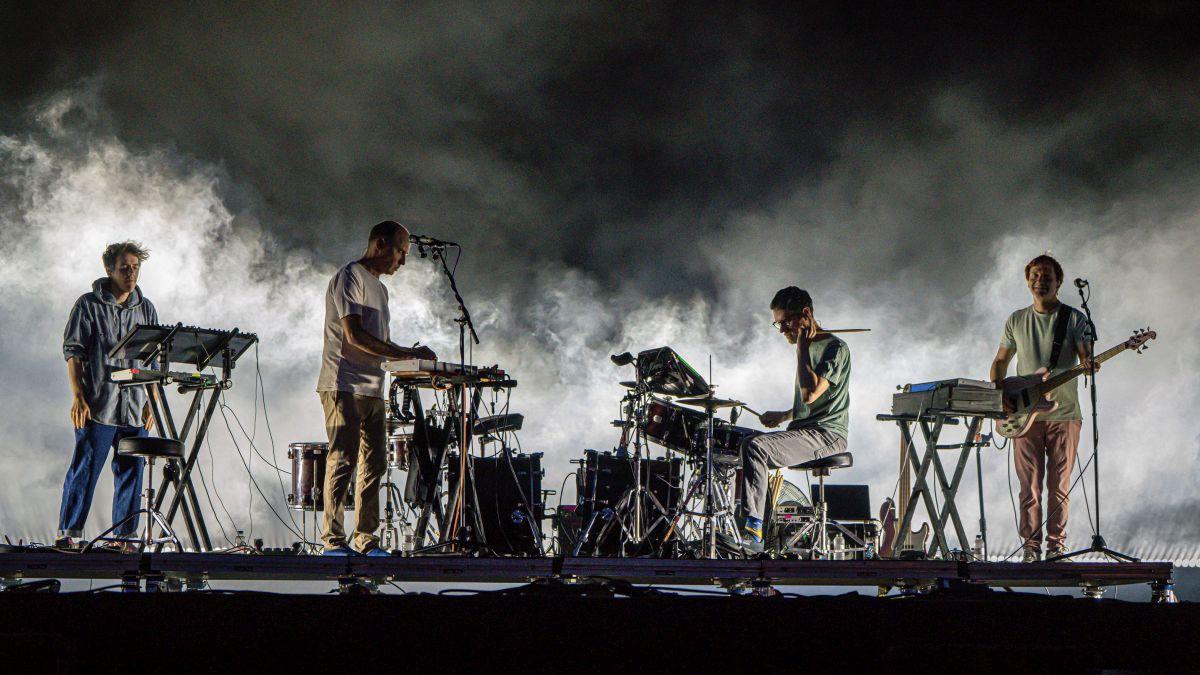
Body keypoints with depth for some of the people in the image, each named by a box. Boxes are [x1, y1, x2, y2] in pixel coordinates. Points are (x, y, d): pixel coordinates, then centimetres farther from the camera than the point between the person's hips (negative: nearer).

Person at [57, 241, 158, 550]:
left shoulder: (146, 308, 12)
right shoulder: (89, 305, -1)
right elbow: (73, 351, -3)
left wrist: (152, 401, 9)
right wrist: (78, 397, -10)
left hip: (135, 407, 4)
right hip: (97, 406, -4)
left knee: (130, 471, 6)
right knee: (85, 469, -5)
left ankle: (125, 536, 12)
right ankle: (68, 533, 1)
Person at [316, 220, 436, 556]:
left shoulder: (380, 288, 24)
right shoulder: (349, 278, -6)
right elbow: (355, 335, -16)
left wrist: (411, 358, 6)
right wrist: (407, 354, -17)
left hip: (373, 389, 9)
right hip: (345, 386, -9)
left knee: (374, 463, 6)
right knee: (343, 461, -11)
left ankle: (366, 539, 9)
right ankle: (333, 539, -11)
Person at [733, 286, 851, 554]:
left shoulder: (835, 348, -10)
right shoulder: (810, 348, 21)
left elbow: (811, 393, -23)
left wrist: (802, 348, -17)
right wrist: (783, 415, 15)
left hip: (827, 434, -10)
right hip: (804, 431, 10)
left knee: (755, 447, -28)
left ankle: (753, 530, -34)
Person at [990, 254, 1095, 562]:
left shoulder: (1074, 318, 3)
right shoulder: (1016, 320, 12)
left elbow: (1087, 358, -4)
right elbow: (1001, 361, 18)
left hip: (1064, 414, -2)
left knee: (1059, 485, 0)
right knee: (1030, 485, 0)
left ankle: (1056, 545, 6)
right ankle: (1030, 546, 5)